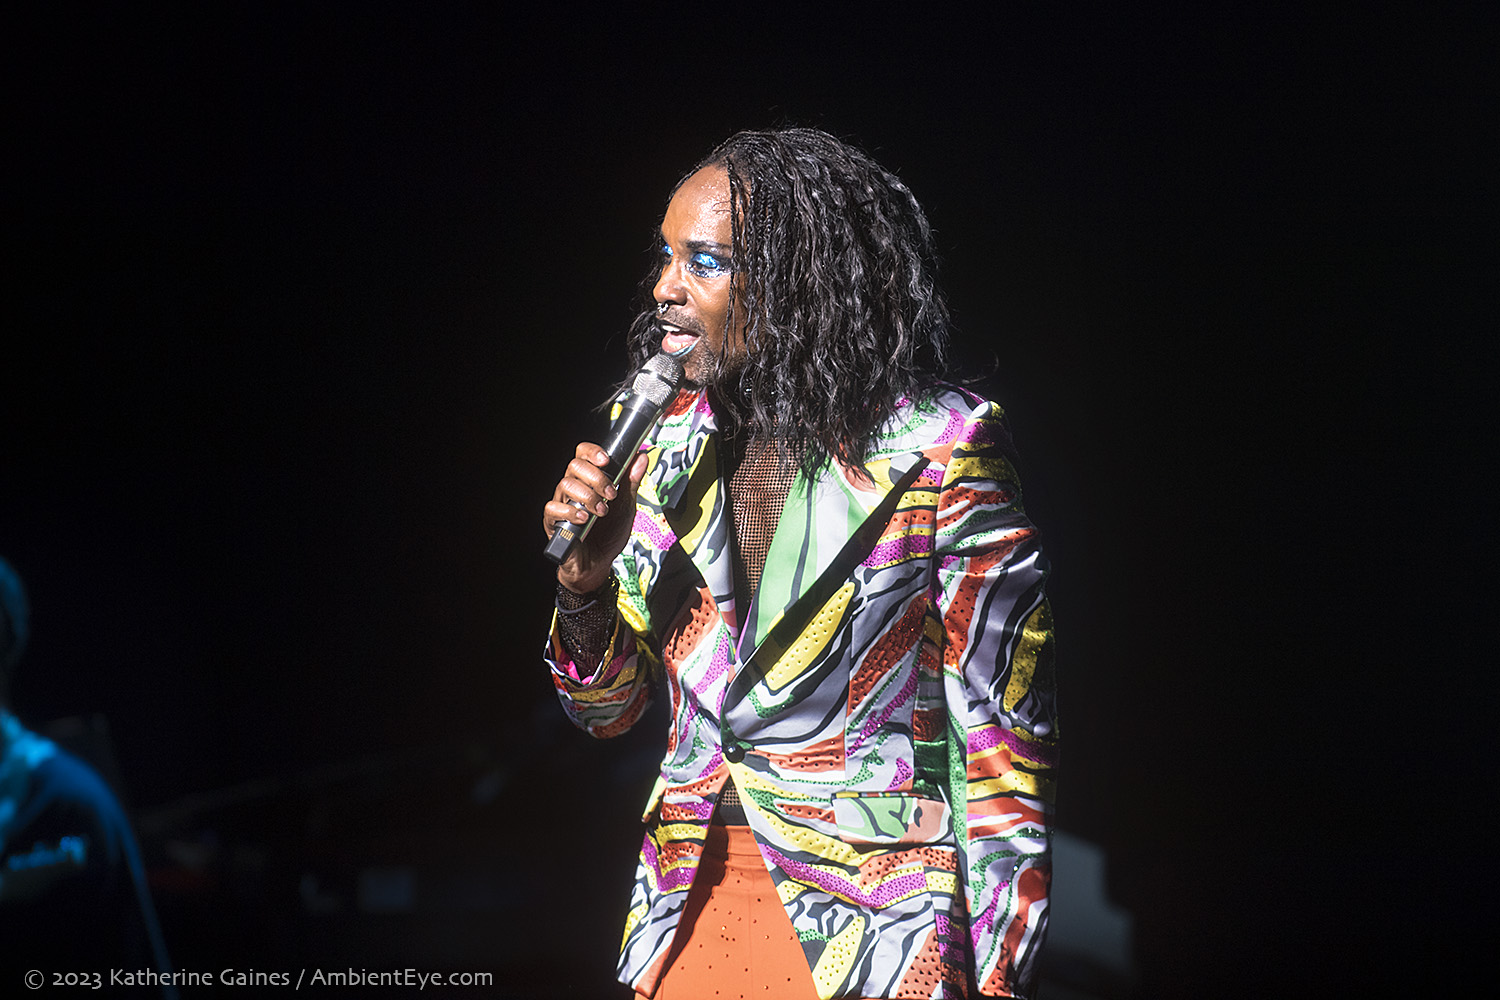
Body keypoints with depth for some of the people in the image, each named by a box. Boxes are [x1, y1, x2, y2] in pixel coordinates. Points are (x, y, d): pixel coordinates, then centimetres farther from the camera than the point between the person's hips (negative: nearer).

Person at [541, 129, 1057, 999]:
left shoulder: (938, 453, -14)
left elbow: (1003, 742, -12)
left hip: (876, 925, -5)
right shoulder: (673, 446, 1)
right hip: (696, 898, 5)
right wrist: (584, 582, -12)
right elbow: (608, 709, 8)